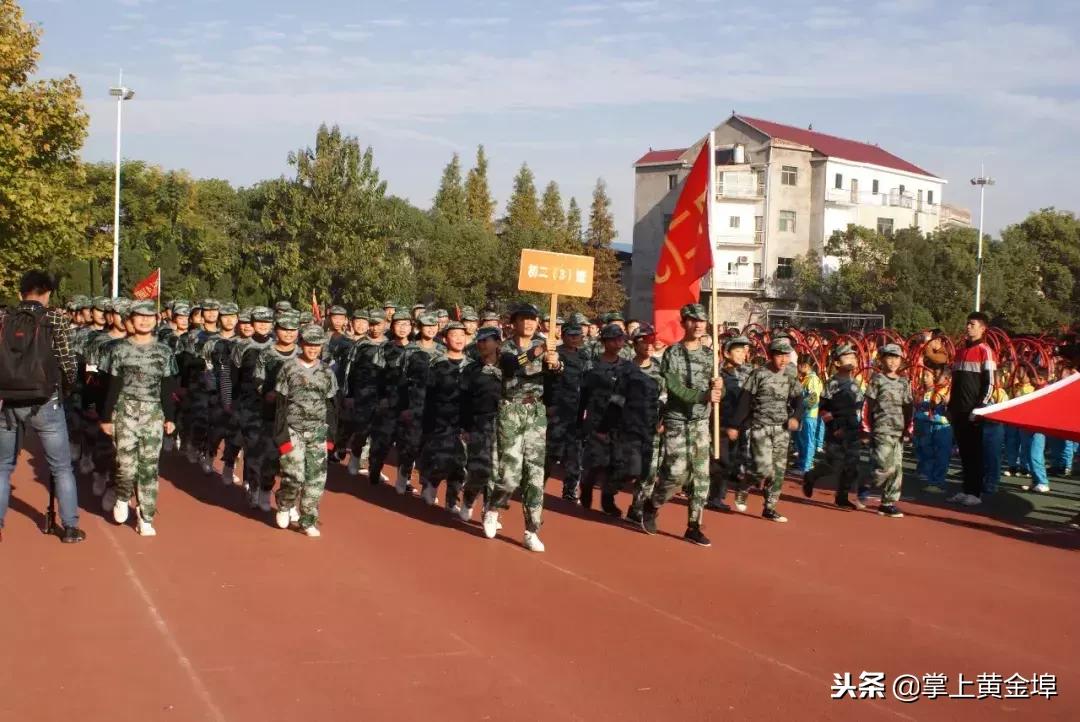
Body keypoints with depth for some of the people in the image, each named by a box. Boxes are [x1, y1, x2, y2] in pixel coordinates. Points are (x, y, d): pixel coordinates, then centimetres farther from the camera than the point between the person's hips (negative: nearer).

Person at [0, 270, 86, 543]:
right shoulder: (55, 318, -5)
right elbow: (67, 362, -6)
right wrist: (68, 383, 13)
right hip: (44, 402, -3)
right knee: (61, 467, 9)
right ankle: (70, 527, 11)